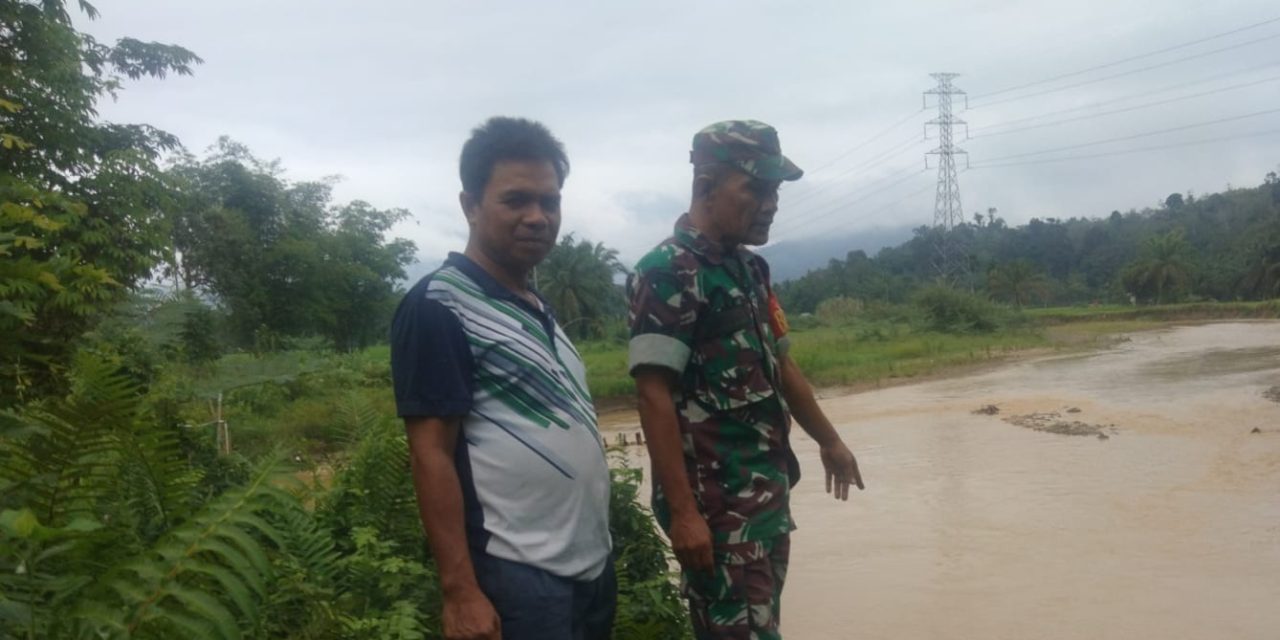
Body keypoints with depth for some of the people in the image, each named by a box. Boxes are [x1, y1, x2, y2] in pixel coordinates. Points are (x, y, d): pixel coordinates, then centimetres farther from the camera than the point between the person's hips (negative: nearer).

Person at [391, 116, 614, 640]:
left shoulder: (536, 308, 13)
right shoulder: (439, 307, -12)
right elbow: (431, 455, -15)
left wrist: (597, 549, 17)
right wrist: (460, 591, -19)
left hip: (592, 564, 8)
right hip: (517, 579, -8)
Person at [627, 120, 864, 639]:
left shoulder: (749, 268, 11)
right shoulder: (667, 273, -14)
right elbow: (655, 397, -18)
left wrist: (829, 441, 29)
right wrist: (682, 511, -22)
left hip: (769, 492, 8)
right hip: (716, 502, -8)